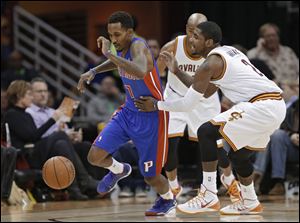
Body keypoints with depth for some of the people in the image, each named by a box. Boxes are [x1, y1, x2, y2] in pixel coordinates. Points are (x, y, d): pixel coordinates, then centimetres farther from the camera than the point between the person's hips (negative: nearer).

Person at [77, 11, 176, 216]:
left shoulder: (138, 46, -26)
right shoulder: (121, 48, -3)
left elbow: (141, 71, -50)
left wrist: (109, 54, -46)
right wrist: (93, 72, 9)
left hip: (151, 117, -7)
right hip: (128, 112, 7)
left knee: (150, 176, 4)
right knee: (95, 156, -8)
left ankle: (168, 200, 37)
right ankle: (118, 170, 26)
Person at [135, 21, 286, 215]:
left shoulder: (211, 64, -7)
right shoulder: (228, 52, 22)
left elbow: (188, 104, -4)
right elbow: (206, 92, 31)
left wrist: (156, 105, 9)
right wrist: (177, 71, 31)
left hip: (261, 105, -10)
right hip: (277, 105, 10)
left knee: (206, 132, -9)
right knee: (239, 154, 25)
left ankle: (209, 197, -10)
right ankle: (249, 203, 39)